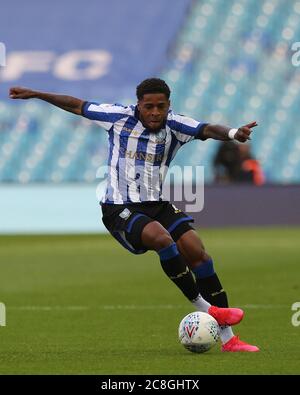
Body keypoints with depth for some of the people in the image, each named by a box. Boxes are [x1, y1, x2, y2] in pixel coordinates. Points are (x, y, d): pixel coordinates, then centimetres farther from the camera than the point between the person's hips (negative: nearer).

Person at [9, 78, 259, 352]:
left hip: (157, 204, 3)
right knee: (161, 237, -32)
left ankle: (228, 339, -8)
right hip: (120, 208, -3)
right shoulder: (120, 116, -5)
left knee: (197, 252, -12)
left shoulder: (175, 125, -3)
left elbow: (207, 129, -23)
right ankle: (205, 309, -22)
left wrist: (232, 133, -45)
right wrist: (34, 94, 12)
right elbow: (77, 105, 8)